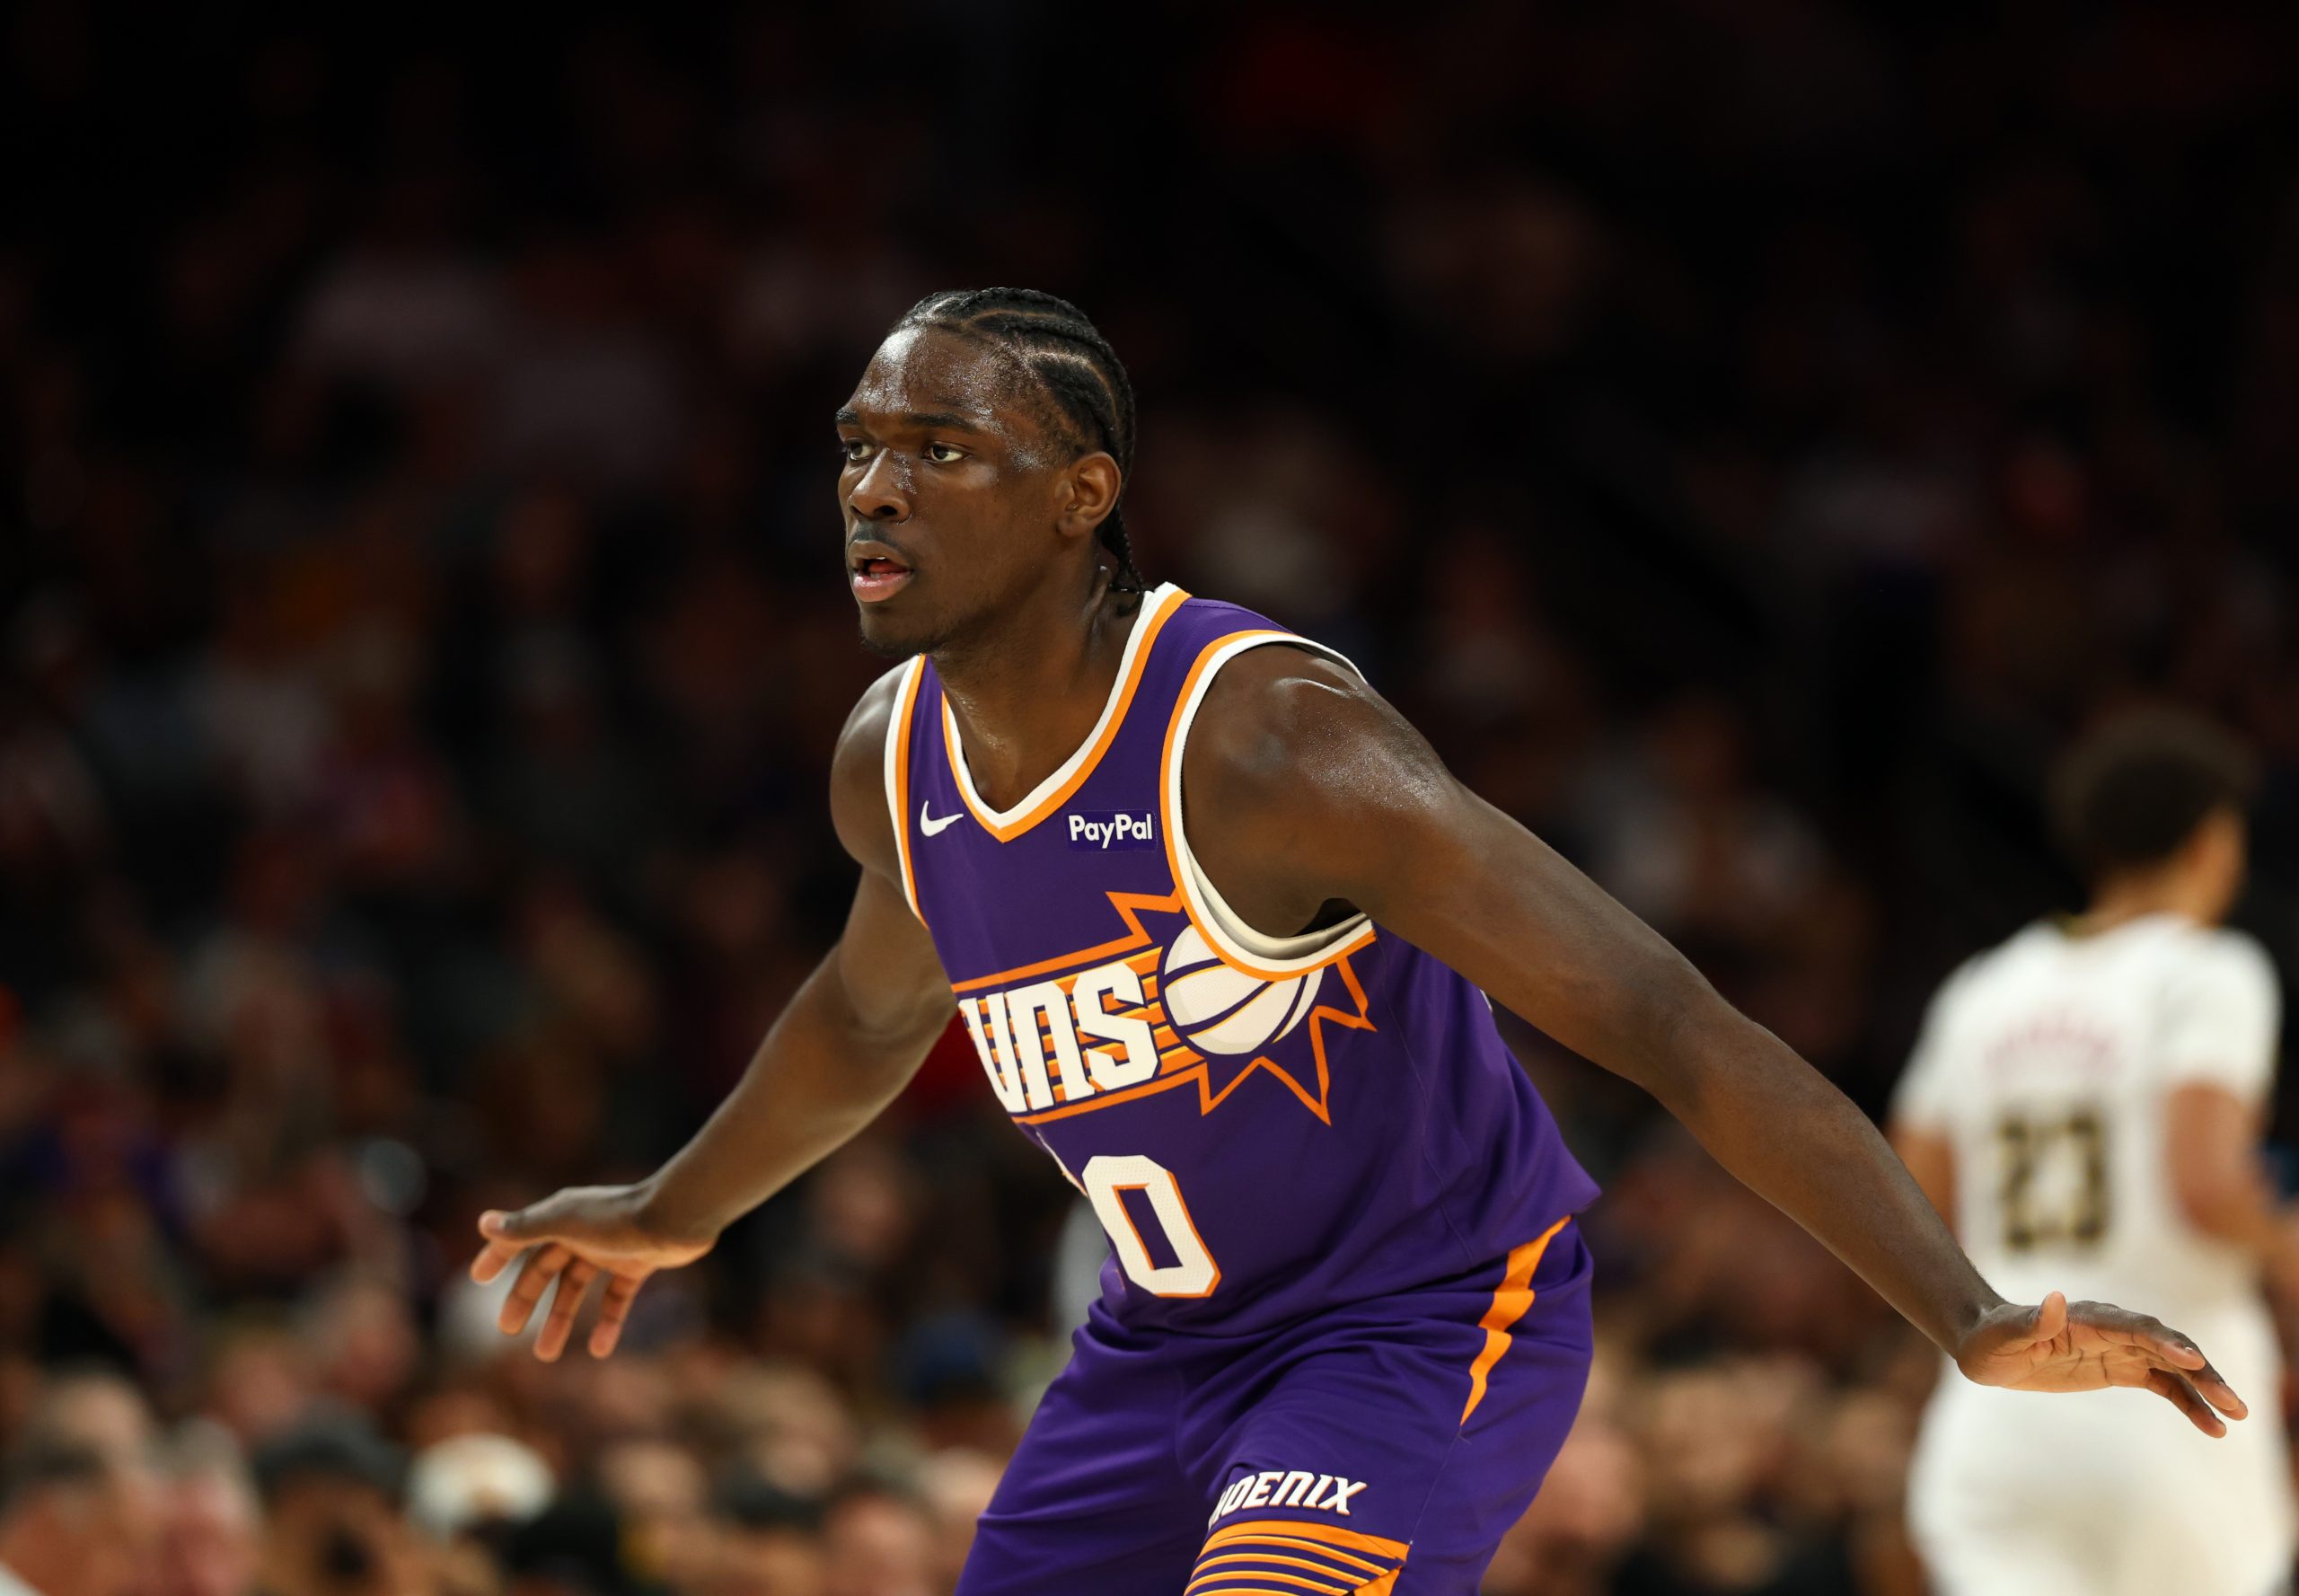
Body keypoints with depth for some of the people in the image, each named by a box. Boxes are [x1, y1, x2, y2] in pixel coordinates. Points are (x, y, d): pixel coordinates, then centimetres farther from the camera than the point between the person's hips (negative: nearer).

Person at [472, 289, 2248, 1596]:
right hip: (1169, 1337, 8)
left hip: (1434, 1326, -8)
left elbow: (1670, 1023, -32)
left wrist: (1971, 1315, -41)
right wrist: (677, 1213, 38)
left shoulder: (1267, 738, -29)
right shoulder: (890, 766, -6)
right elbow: (874, 1017, 21)